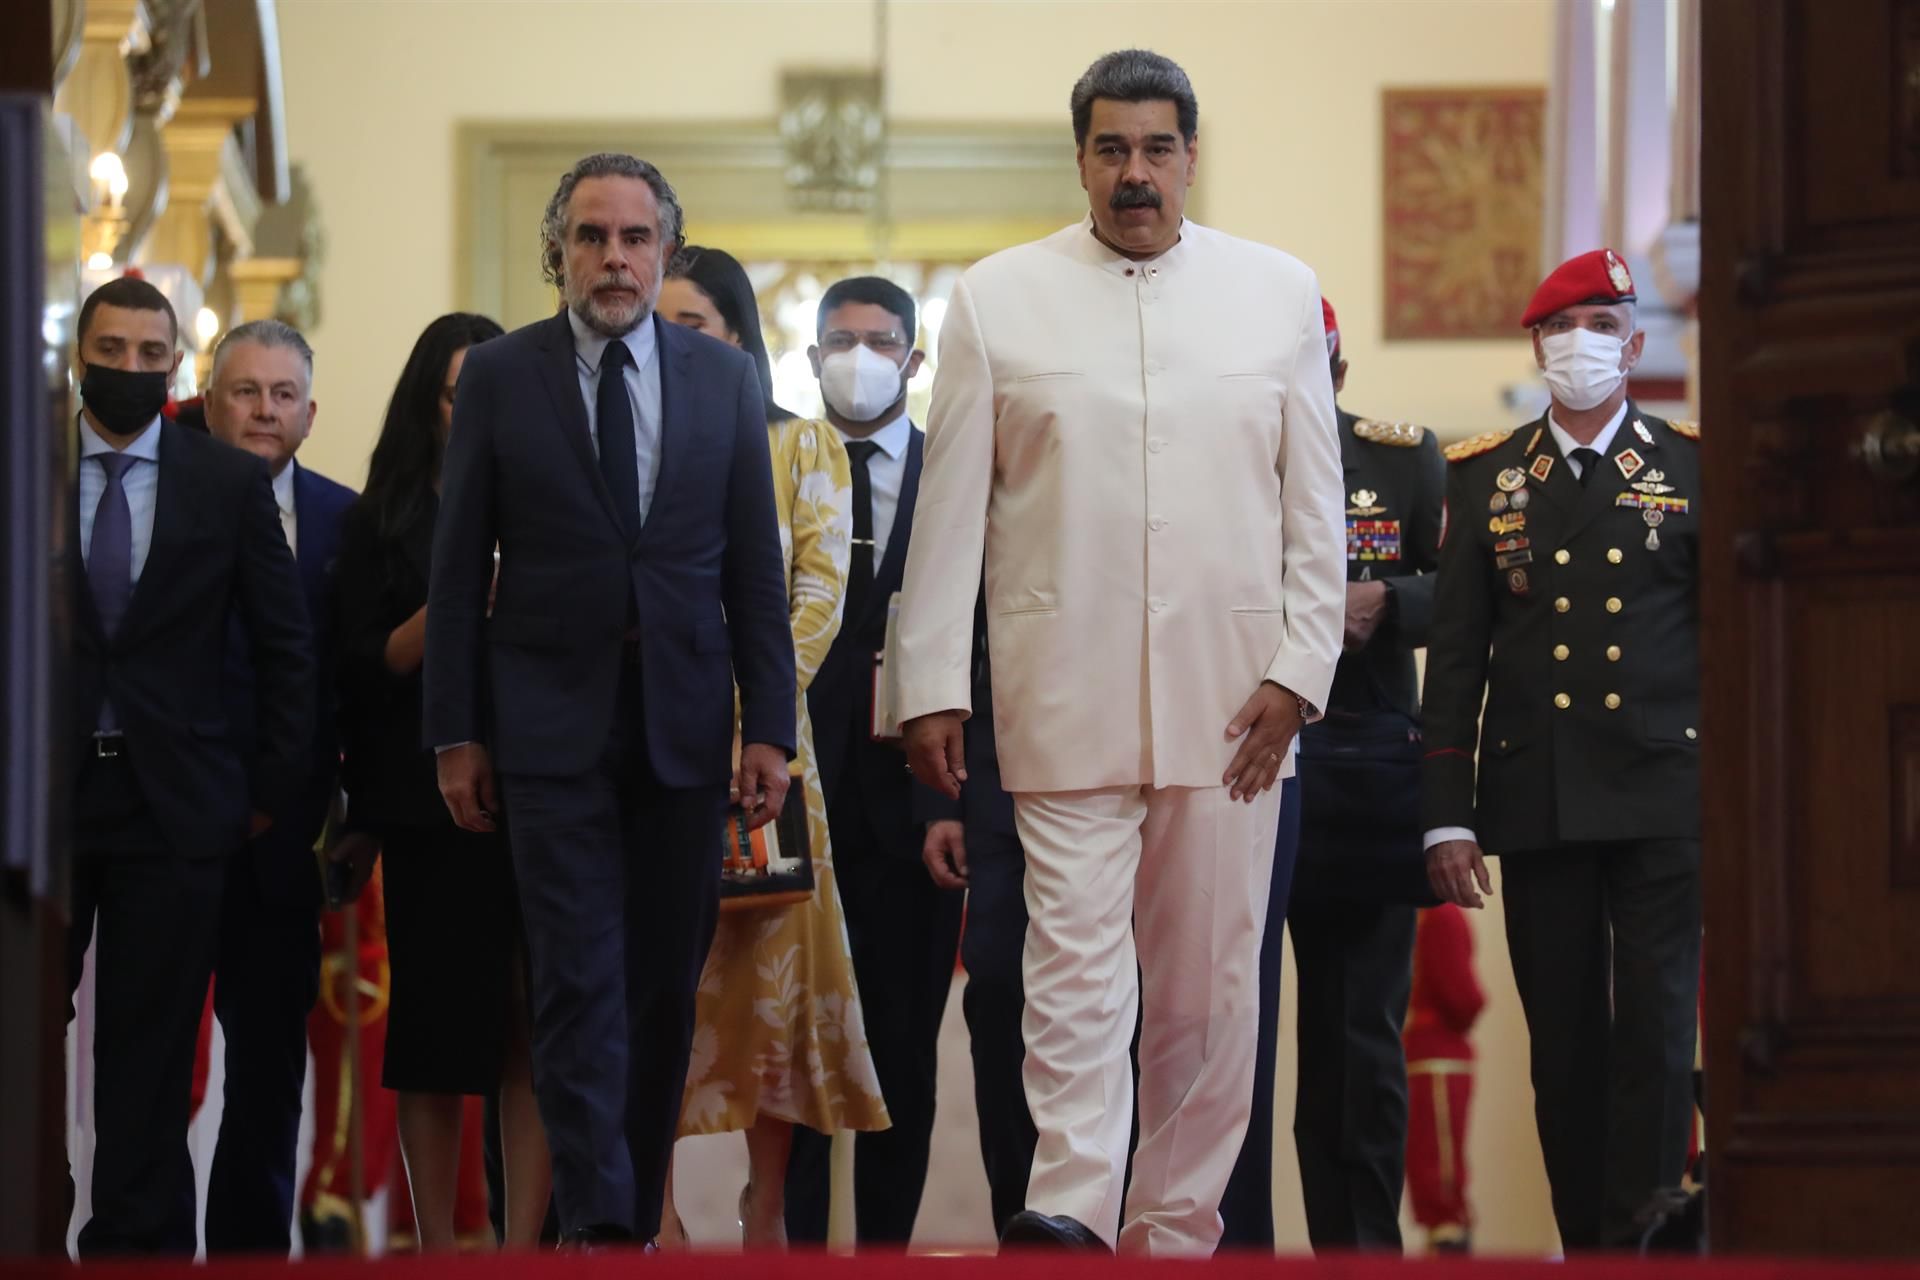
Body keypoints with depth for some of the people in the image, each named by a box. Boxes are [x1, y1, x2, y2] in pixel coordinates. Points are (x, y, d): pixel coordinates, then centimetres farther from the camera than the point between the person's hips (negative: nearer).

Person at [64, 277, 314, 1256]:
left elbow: (285, 647, 8)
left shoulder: (232, 484, 5)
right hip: (38, 794, 0)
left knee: (150, 1045, 3)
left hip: (173, 799, 0)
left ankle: (138, 1244, 10)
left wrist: (274, 787, 4)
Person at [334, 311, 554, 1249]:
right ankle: (437, 1252, 7)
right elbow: (362, 672, 2)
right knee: (435, 1033, 2)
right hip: (432, 808, 0)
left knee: (536, 1033, -4)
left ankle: (525, 1248, -4)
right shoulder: (384, 522, 8)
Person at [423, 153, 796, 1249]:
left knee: (666, 986, 6)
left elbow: (756, 566, 7)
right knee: (581, 981, -10)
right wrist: (456, 732, -2)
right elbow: (459, 569, 3)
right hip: (553, 723, -2)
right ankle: (600, 1224, -15)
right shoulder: (500, 376, 2)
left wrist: (770, 725, 1)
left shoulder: (725, 378, 7)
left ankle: (637, 1218, 15)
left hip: (684, 723, 3)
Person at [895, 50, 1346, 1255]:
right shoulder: (999, 299, 5)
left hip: (1229, 697, 2)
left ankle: (1178, 1230, 10)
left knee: (1209, 975, 4)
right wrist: (932, 686, 1)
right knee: (1075, 951, -12)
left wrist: (1298, 671, 0)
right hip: (1067, 693, -2)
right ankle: (1070, 1210, -19)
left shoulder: (1280, 293, 8)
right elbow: (952, 509, 5)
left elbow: (1316, 508, 9)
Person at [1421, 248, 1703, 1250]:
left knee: (1655, 1027, -9)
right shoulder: (1485, 480, 10)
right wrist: (1447, 816, 2)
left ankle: (1641, 1242, -10)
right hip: (1536, 802, 2)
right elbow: (1455, 657, 8)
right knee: (1564, 1041, 4)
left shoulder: (1692, 469, 6)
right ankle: (1584, 1243, 11)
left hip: (1663, 797, -2)